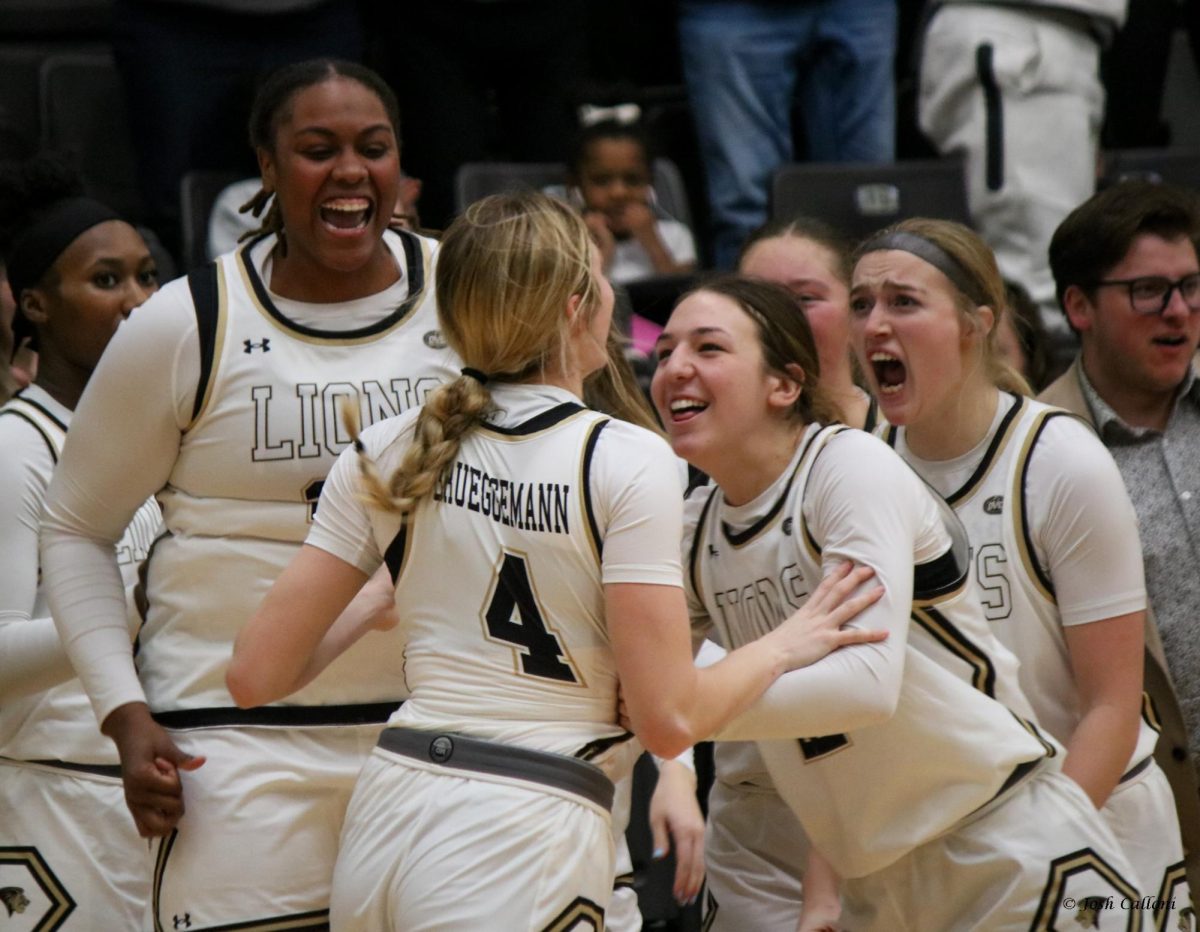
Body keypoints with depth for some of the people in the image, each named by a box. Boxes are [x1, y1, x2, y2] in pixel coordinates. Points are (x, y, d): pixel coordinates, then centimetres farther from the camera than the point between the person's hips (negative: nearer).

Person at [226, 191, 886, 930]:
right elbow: (669, 718, -11)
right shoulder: (625, 462, -9)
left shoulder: (386, 454, 5)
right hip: (521, 850, -6)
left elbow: (258, 675, 6)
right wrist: (787, 647, 6)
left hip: (387, 820, 6)